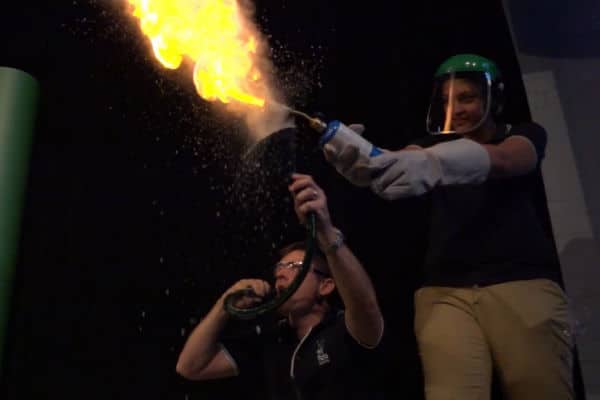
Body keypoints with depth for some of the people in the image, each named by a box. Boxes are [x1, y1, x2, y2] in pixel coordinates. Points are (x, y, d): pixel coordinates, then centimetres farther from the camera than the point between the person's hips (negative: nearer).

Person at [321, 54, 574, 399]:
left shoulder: (525, 136, 14)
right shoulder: (434, 145, 21)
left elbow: (501, 160, -12)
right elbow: (402, 163, -4)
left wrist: (433, 163, -33)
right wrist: (363, 162, -29)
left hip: (522, 282, -1)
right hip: (444, 290, 1)